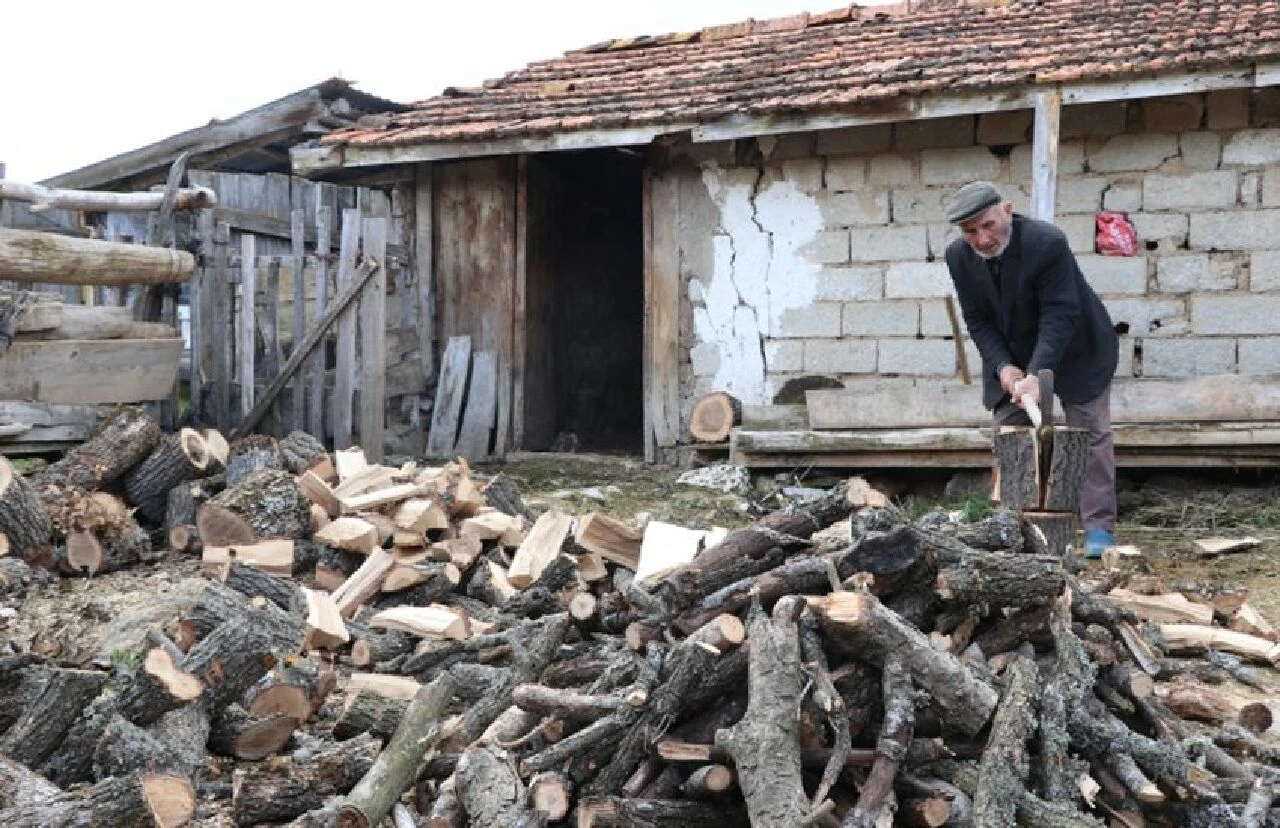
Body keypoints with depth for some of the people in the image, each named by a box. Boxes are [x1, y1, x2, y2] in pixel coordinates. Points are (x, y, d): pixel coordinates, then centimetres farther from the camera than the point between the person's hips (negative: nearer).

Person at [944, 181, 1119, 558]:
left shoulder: (1047, 242, -30)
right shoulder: (959, 257, -14)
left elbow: (1060, 315, -30)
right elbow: (977, 321, -7)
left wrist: (1036, 374, -38)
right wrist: (1003, 367, -21)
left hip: (1073, 352, -4)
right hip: (1011, 356, 4)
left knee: (1091, 432, -4)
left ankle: (1099, 528, -1)